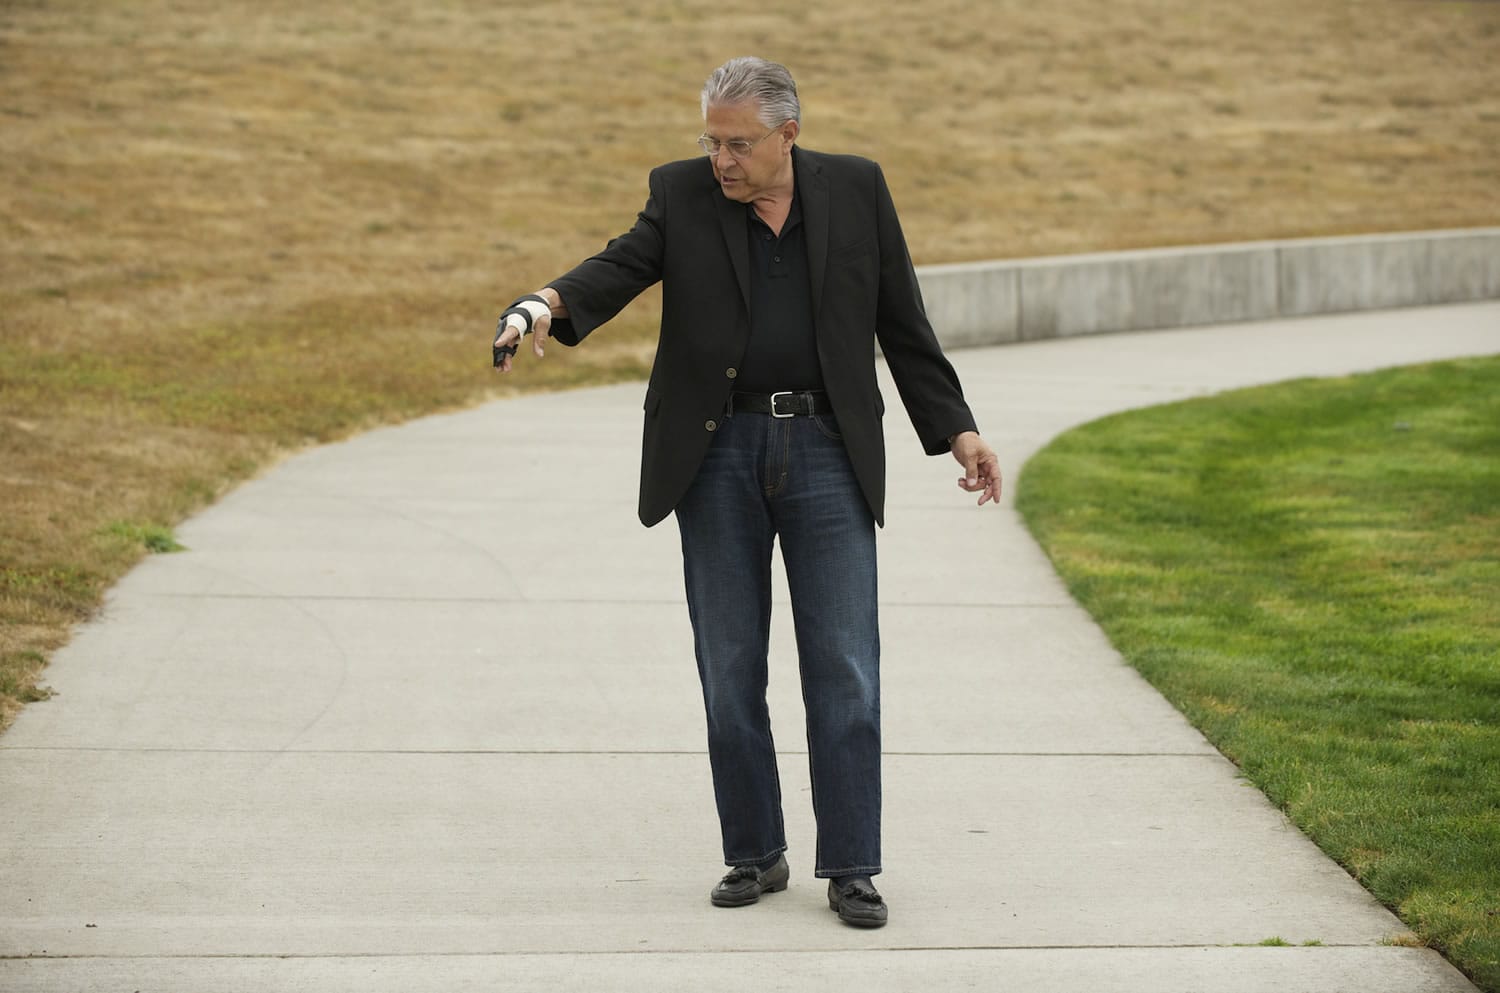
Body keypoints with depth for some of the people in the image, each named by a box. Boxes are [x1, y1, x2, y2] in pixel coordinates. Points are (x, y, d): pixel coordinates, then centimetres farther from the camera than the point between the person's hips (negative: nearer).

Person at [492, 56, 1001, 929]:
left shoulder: (856, 190, 3)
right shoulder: (682, 194, 3)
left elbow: (902, 323, 7)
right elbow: (620, 268, -12)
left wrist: (956, 430, 4)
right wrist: (547, 305, -33)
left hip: (826, 452, -1)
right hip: (717, 455, 1)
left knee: (844, 668, -3)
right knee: (730, 668, 5)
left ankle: (851, 868, 3)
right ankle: (756, 855, 18)